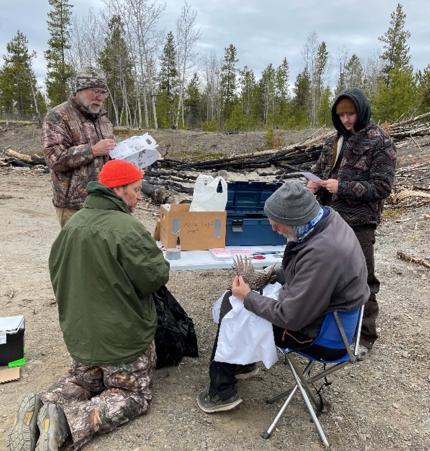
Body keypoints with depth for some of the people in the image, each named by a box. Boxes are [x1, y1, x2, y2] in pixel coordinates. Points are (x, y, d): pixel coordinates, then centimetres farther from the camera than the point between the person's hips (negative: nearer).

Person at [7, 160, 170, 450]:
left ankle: (41, 407, 2)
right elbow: (156, 276, -21)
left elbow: (56, 272, 11)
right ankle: (67, 421, -8)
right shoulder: (127, 228, -26)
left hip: (80, 332, 7)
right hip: (122, 335, -7)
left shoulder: (73, 224, 0)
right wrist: (156, 257, 1)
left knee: (83, 381, 29)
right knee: (135, 395, 12)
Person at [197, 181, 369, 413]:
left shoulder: (321, 253, -36)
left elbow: (290, 318, -27)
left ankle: (222, 391, 18)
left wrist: (248, 296, -15)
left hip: (319, 333, -9)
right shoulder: (327, 217, -7)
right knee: (234, 299, 12)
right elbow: (301, 273, 10)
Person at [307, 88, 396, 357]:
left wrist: (342, 186, -22)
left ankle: (365, 336, 20)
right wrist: (314, 184, -6)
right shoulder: (336, 140, 11)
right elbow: (319, 169, 17)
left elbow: (383, 186, -14)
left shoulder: (380, 142, -9)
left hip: (359, 224, -7)